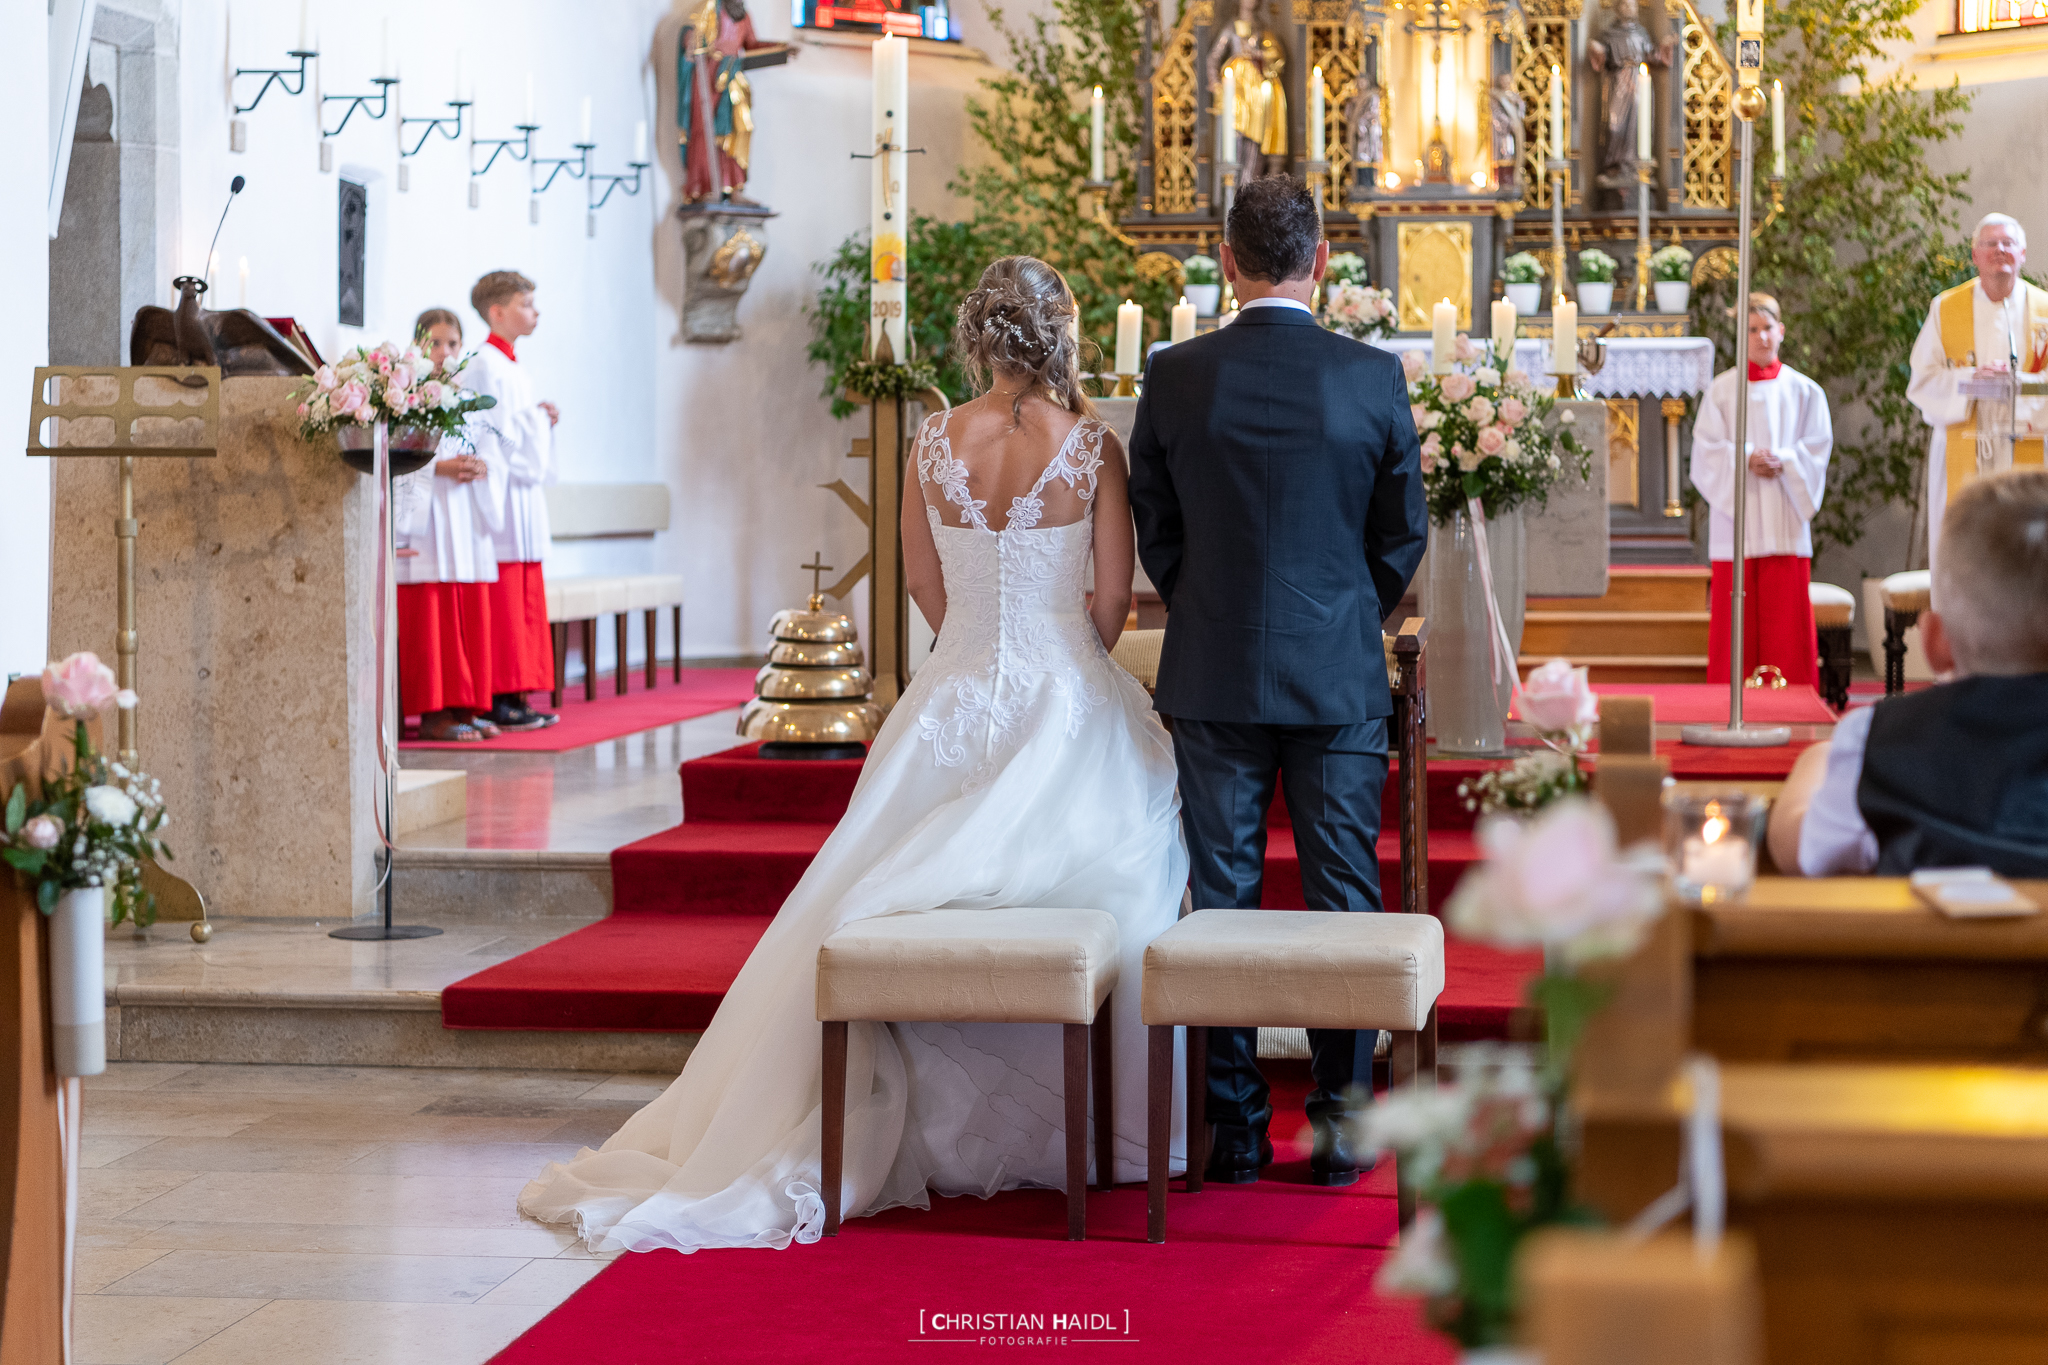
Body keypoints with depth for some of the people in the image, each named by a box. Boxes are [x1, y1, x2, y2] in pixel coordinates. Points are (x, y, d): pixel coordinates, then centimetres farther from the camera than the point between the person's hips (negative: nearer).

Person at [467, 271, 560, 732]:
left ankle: (516, 697, 10)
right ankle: (499, 700, -9)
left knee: (527, 602, 8)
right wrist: (536, 417, -7)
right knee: (503, 602, -10)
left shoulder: (510, 366, 20)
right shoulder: (486, 366, -10)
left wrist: (543, 420, 9)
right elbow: (487, 435, -16)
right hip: (502, 496, -10)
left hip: (524, 498, 10)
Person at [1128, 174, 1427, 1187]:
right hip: (1342, 680, 0)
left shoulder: (1175, 376, -5)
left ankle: (1235, 1129, 11)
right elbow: (1404, 534, 3)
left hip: (1212, 679, 0)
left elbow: (1154, 530, 4)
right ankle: (1341, 1119, 11)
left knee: (1222, 904, 7)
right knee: (1343, 901, 7)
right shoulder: (1376, 377, -5)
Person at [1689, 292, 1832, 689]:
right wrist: (1746, 459, -15)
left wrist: (1782, 463, -13)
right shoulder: (1722, 389, 6)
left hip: (1785, 521, 1)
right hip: (1735, 518, 0)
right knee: (1737, 621, -1)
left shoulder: (1803, 391, 9)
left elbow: (1817, 448, 4)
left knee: (1786, 617, -2)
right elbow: (1707, 449, 0)